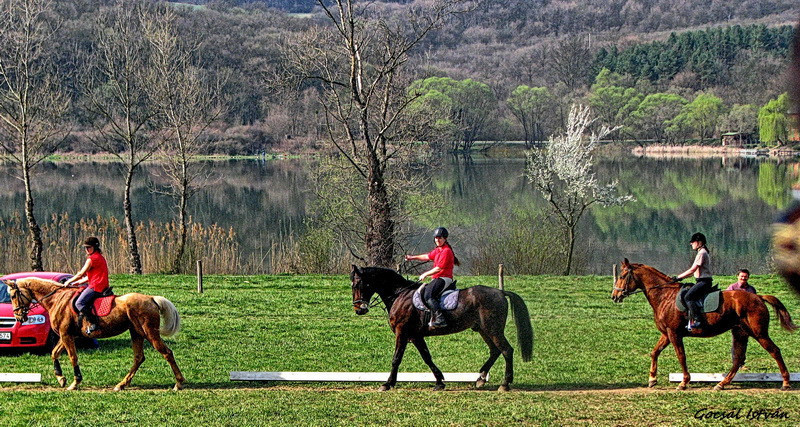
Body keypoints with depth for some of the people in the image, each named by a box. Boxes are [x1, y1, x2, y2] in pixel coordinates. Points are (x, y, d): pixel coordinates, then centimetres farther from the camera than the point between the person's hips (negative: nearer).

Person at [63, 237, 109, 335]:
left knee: (79, 303, -18)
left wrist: (69, 282, 5)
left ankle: (93, 323, -24)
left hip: (95, 287, -11)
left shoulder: (92, 259, -10)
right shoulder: (100, 257, 22)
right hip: (102, 286, 11)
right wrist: (78, 282, 24)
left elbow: (81, 274, -7)